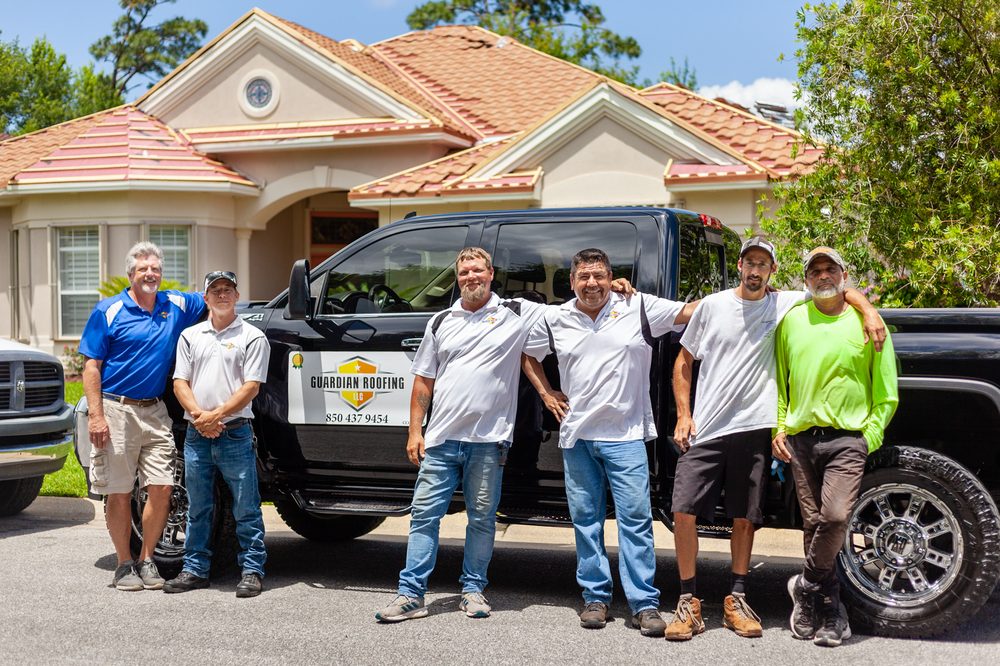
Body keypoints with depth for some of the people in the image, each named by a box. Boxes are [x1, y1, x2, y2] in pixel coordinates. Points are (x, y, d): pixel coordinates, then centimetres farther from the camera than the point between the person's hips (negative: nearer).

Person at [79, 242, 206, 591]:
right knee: (119, 493, 2)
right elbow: (91, 366, -5)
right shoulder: (108, 311, -3)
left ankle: (146, 560, 13)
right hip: (116, 410, -4)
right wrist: (96, 415, -13)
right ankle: (124, 565, 14)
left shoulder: (175, 305, 9)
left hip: (155, 411, 4)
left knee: (162, 487, -1)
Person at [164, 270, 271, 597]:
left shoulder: (252, 337, 1)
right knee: (197, 509, 12)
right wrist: (199, 416, -9)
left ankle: (252, 570, 6)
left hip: (235, 433, -4)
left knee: (246, 508, -1)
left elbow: (251, 387, -7)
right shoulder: (190, 336, 14)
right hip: (196, 435, 4)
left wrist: (216, 415, -15)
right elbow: (180, 383, 7)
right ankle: (195, 569, 21)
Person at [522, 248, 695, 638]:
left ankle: (644, 603, 1)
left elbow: (692, 312, -2)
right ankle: (595, 597, 18)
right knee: (585, 519, 8)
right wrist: (546, 394, 12)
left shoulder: (638, 308, -2)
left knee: (635, 518, -4)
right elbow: (527, 355, 22)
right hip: (577, 435, 3)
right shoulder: (555, 320, 7)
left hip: (625, 435, -3)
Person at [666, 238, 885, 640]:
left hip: (753, 430, 0)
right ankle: (688, 603, 4)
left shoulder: (784, 304, 4)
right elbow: (684, 361, 10)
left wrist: (869, 312, -13)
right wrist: (683, 415, 2)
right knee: (683, 511, -7)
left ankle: (736, 601, 20)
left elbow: (839, 288, 7)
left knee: (744, 518, 8)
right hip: (704, 430, 0)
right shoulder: (712, 305, 5)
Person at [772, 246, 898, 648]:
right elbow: (779, 380, 16)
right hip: (800, 439, 3)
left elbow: (886, 393, 4)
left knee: (836, 516, -19)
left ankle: (806, 586, 3)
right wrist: (779, 428, 7)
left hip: (847, 438, -3)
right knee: (814, 523, 6)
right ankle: (829, 611, 18)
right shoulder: (791, 321, 10)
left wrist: (870, 437, -5)